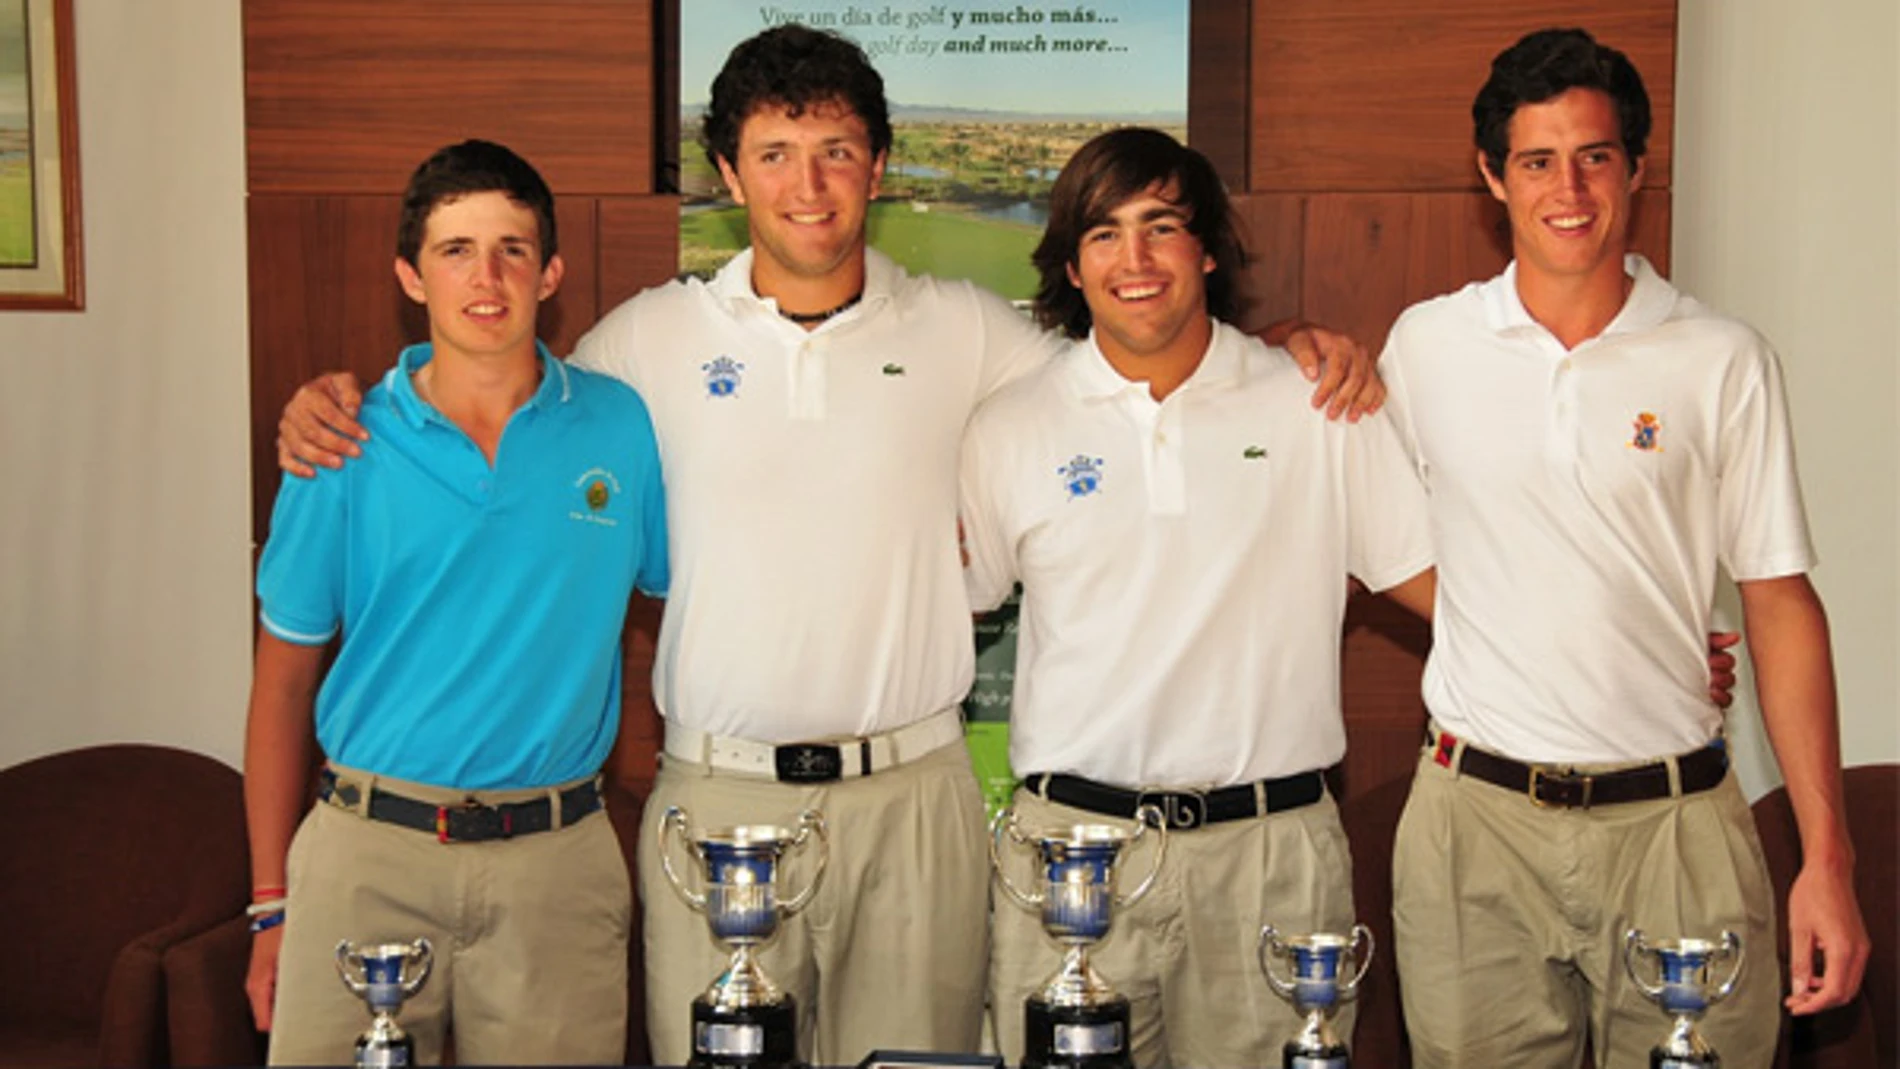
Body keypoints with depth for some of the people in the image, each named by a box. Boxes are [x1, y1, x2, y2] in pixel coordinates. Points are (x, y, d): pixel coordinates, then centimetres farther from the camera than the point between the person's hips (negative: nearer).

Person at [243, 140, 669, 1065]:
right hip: (368, 851, 0)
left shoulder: (622, 427, 1)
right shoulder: (344, 449, 0)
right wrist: (271, 904, 4)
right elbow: (284, 683, 5)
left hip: (556, 859, 1)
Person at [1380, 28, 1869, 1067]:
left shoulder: (1724, 363, 0)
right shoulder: (1425, 343, 3)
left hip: (1675, 820, 0)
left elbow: (1779, 602, 2)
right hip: (1475, 816, 1)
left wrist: (1827, 857, -2)